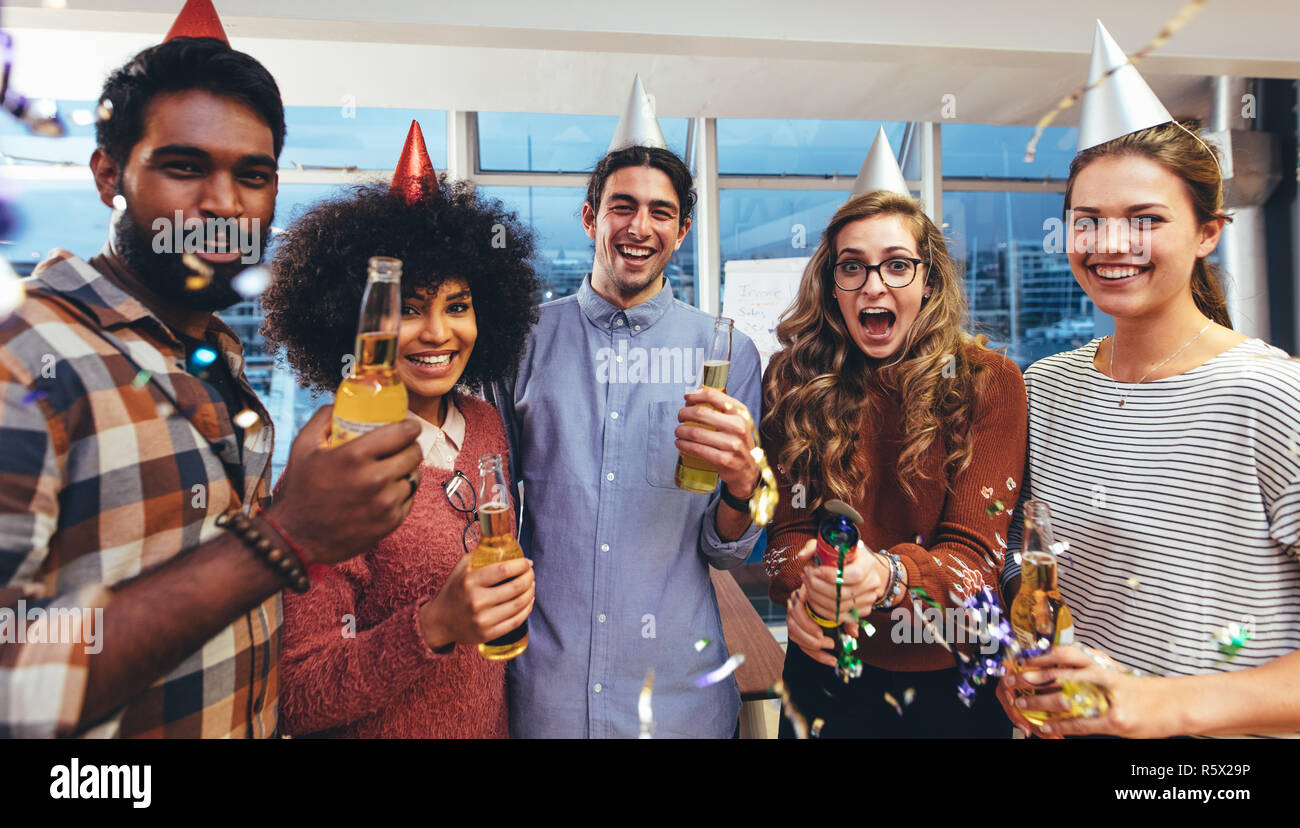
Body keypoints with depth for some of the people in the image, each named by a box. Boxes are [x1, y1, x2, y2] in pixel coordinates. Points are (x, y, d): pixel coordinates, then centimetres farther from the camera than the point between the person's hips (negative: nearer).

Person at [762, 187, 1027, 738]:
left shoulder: (989, 382, -11)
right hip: (827, 669, 1)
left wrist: (886, 576, -39)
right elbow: (788, 527, -5)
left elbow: (976, 553, -17)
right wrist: (802, 588, -29)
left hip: (952, 685, -1)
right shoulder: (792, 379, -6)